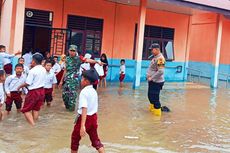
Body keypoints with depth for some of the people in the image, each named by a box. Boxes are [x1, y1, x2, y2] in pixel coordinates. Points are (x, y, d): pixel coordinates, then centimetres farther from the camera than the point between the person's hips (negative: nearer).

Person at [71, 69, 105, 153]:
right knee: (95, 139, 14)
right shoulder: (94, 91, 7)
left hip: (85, 118, -7)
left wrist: (82, 125, -32)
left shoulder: (83, 92, -18)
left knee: (75, 138, 14)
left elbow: (84, 109, -27)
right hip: (93, 117, 7)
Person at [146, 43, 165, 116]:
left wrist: (152, 78, -19)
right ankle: (152, 108, 42)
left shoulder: (160, 58, -20)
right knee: (150, 95, 22)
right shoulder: (155, 57, 10)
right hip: (152, 81, 10)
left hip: (156, 82, -10)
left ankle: (157, 112, 8)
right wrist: (149, 75, 8)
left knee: (155, 98, -4)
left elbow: (160, 71, -27)